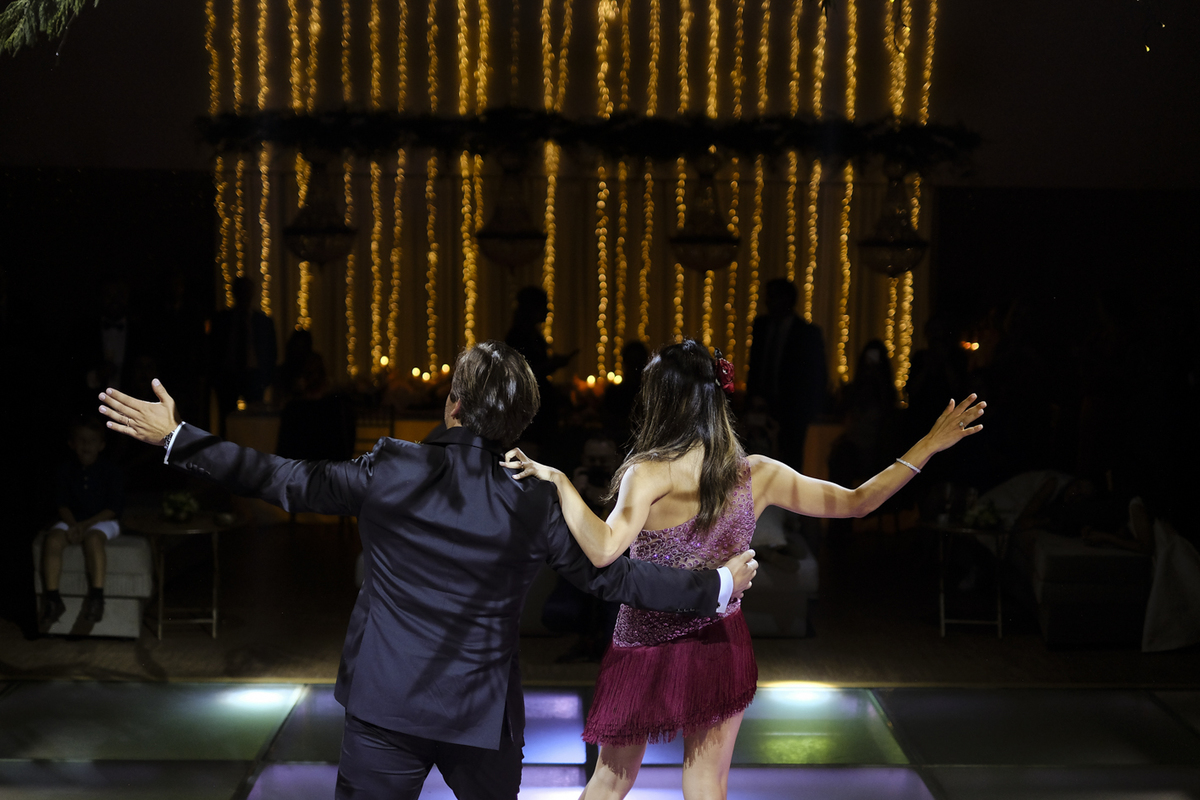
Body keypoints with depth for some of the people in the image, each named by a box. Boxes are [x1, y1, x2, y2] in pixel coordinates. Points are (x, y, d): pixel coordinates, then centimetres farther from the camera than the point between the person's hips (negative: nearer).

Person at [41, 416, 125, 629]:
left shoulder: (110, 471, -5)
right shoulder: (66, 469, 4)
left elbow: (114, 509, -9)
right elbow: (62, 505, 3)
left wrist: (85, 525, -18)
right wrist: (72, 526, -17)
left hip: (102, 521, -3)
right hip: (72, 520, 3)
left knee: (93, 538, -37)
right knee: (53, 539, -27)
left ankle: (96, 595, -32)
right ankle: (52, 598, -23)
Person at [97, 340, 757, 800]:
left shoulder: (391, 470, -9)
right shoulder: (534, 505, -8)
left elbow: (283, 481, -6)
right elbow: (611, 576, -4)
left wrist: (175, 436, 2)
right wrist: (718, 586, 9)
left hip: (384, 708, -1)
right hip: (483, 718, 1)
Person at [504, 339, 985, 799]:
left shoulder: (650, 473, -19)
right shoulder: (759, 475, -6)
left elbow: (603, 550, -33)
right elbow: (856, 502, 2)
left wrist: (557, 478, -29)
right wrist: (929, 445, 6)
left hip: (646, 651, -3)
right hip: (721, 650, 3)